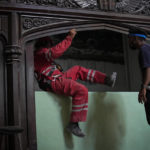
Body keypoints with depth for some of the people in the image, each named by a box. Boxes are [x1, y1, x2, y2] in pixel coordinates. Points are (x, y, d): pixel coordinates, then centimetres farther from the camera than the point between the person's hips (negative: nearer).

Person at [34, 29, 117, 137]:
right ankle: (73, 124, -29)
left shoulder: (39, 55, 26)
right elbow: (55, 52, -27)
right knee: (81, 90, -31)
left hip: (57, 79, 12)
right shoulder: (41, 52, -7)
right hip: (55, 82, -12)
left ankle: (107, 80, 22)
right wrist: (69, 38, -24)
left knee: (77, 69, 25)